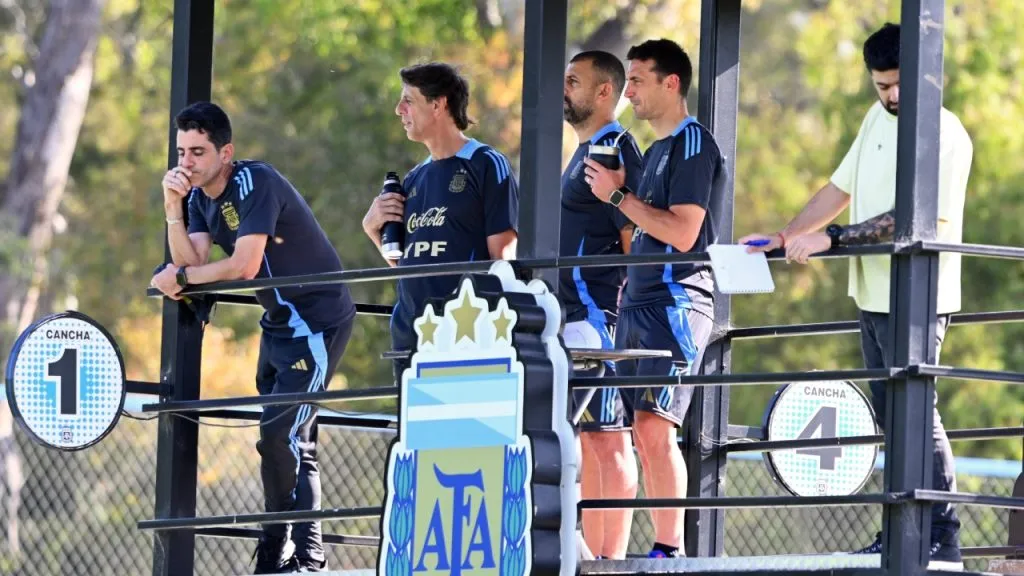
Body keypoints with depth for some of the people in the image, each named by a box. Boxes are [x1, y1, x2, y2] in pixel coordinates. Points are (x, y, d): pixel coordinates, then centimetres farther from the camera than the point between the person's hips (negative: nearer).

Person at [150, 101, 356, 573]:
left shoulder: (255, 183, -21)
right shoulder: (199, 197, 5)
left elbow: (244, 265, -27)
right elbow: (192, 263, -7)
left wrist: (180, 278, -16)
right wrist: (173, 208, -18)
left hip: (317, 321, -9)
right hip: (279, 322, 9)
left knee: (283, 437, -15)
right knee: (286, 442, 14)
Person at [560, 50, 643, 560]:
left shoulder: (615, 152, -10)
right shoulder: (584, 154, 21)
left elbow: (636, 239, -16)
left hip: (595, 315, -10)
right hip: (572, 317, 10)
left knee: (607, 437, -10)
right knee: (586, 440, 10)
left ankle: (613, 558, -12)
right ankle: (593, 556, 12)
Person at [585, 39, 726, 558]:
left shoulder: (693, 145, -9)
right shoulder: (656, 150, 20)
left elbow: (683, 233, -18)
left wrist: (618, 196, -12)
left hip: (677, 302, -10)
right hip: (639, 304, 10)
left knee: (654, 426, -17)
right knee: (644, 434, 6)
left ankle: (670, 549, -17)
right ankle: (664, 550, 7)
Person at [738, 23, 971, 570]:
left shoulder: (944, 134, -14)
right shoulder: (878, 119, 12)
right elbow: (841, 189, 17)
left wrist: (830, 237, -23)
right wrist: (784, 237, 8)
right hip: (873, 294, 8)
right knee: (890, 415, 11)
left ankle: (942, 540, -7)